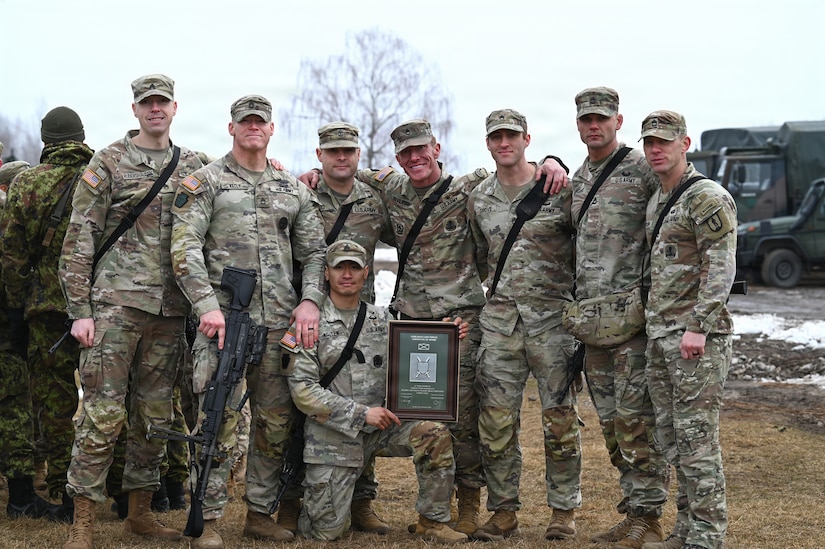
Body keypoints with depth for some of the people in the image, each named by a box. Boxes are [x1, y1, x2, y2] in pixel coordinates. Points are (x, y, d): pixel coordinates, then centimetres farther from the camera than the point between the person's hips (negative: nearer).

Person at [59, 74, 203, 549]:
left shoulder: (193, 167, 14)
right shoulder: (108, 164, 1)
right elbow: (78, 242, -1)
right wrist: (80, 310, -7)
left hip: (170, 311, 4)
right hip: (116, 302, -4)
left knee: (156, 414, 10)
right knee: (103, 413, -8)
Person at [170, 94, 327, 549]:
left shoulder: (294, 189, 16)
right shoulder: (204, 182, 3)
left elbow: (314, 250, 16)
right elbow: (185, 247, -5)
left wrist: (310, 300, -1)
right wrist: (207, 305, -15)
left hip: (280, 321, 4)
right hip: (223, 316, -4)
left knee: (276, 421, 7)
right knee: (220, 420, -8)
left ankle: (261, 511, 19)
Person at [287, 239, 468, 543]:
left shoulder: (382, 319, 9)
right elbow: (302, 389, -13)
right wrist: (361, 413, -18)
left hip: (381, 426, 3)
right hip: (333, 435, -3)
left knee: (434, 433, -24)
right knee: (327, 532, -4)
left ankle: (433, 522, -8)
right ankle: (312, 497, 33)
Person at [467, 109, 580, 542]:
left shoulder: (560, 189, -3)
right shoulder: (478, 199, 10)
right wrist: (500, 290, 13)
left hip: (553, 315, -3)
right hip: (499, 318, 3)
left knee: (559, 417, 1)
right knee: (496, 418, 1)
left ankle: (563, 510, 12)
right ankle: (503, 511, 11)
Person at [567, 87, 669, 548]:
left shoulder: (643, 169, -7)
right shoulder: (577, 178, 16)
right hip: (590, 315, 8)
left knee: (636, 416, -9)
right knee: (611, 419, 10)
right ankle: (634, 507, 18)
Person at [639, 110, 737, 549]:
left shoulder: (708, 197, -10)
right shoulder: (655, 203, 17)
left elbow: (721, 267, -17)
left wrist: (699, 327, -21)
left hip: (695, 336, -9)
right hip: (659, 335, 9)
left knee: (696, 438, -7)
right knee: (671, 437, 12)